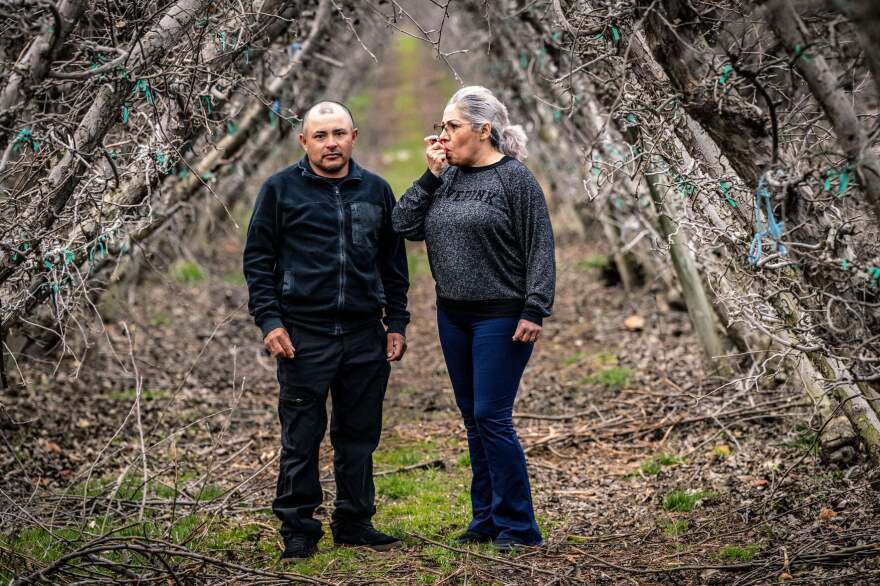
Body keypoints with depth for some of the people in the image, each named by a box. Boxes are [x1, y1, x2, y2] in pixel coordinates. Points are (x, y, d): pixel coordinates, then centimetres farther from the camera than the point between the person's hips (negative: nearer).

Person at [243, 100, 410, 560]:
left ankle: (355, 523, 20)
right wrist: (269, 320, -8)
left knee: (359, 436, 9)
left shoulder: (376, 191, 11)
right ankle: (298, 529, 10)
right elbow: (258, 259, 1)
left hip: (365, 338, 3)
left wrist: (396, 323, 11)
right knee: (301, 439, 1)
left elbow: (393, 263, 16)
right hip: (303, 336, -3)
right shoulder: (281, 189, 1)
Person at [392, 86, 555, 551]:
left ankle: (517, 526, 0)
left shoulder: (515, 178, -9)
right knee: (473, 418, 11)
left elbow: (539, 249, -10)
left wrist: (534, 311, -15)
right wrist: (431, 175, -5)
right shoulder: (447, 177, 8)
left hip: (501, 318, -7)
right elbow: (404, 225, 1)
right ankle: (486, 519, 20)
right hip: (453, 316, 7)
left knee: (491, 417, -9)